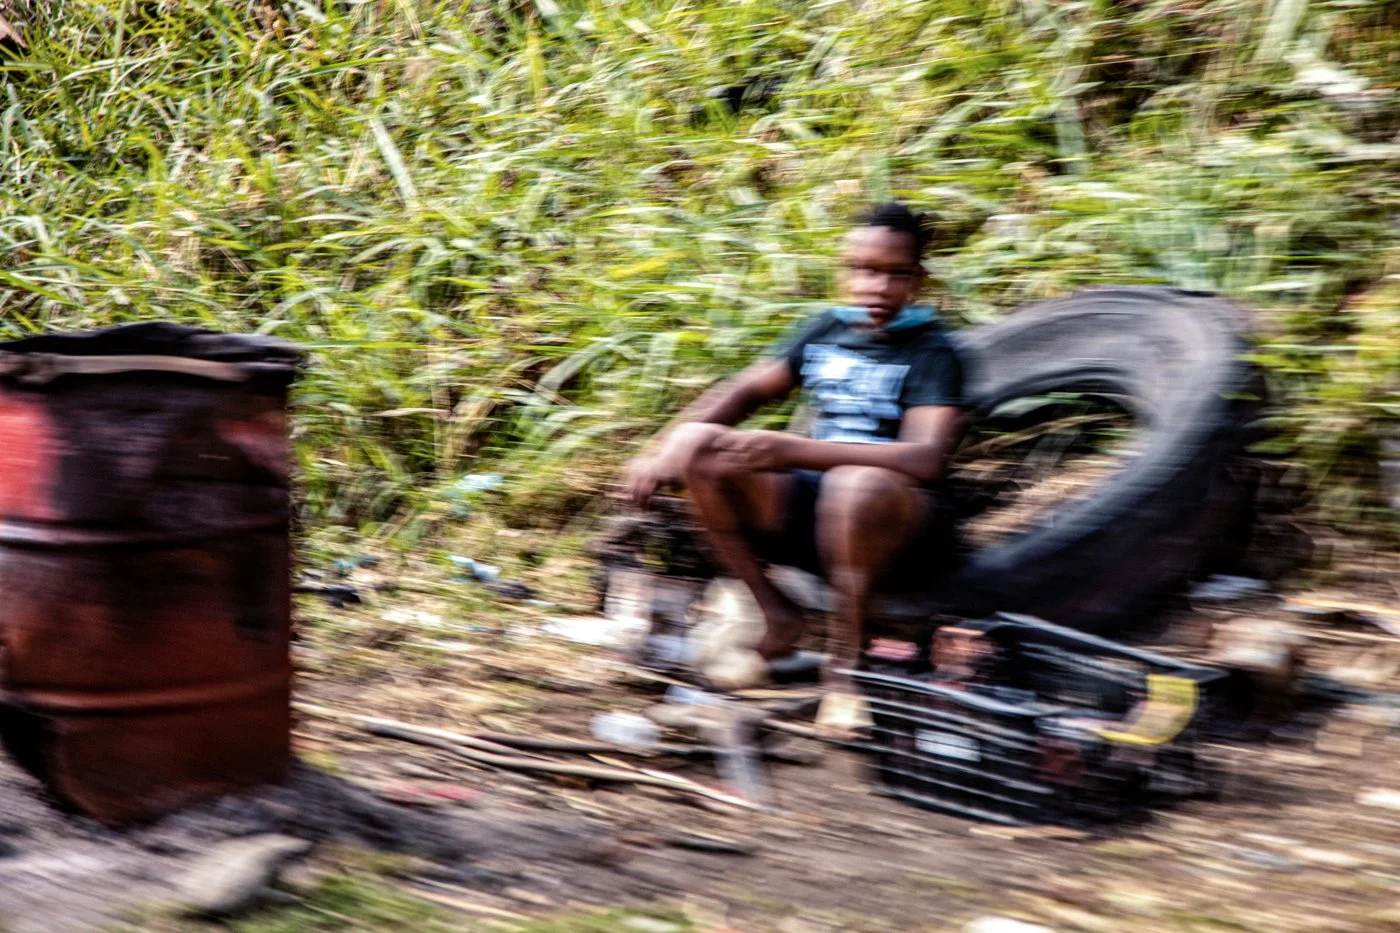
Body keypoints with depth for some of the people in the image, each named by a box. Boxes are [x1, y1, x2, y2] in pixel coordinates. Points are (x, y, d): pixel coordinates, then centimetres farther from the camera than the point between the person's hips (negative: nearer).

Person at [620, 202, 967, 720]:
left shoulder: (930, 353, -7)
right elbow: (746, 391, 10)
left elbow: (925, 459, -23)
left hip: (891, 531, -5)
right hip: (805, 508, 5)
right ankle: (775, 614, -6)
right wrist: (662, 450, -8)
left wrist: (796, 451, -32)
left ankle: (845, 654, -19)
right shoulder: (826, 332, 11)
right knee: (697, 443, -17)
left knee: (860, 483, -41)